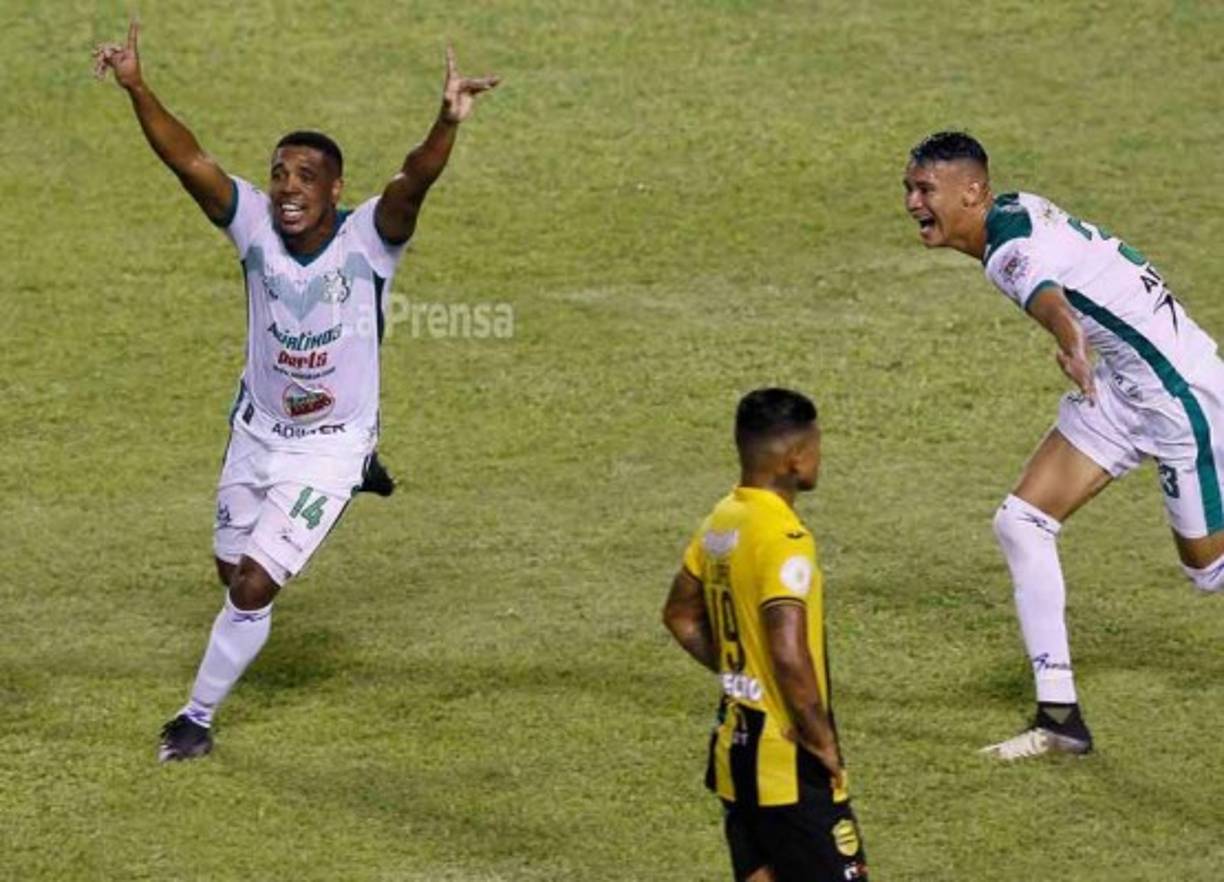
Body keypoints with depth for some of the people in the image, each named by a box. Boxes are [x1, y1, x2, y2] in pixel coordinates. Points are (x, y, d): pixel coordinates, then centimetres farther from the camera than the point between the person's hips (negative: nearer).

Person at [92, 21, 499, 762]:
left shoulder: (369, 238, -22)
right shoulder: (256, 226, -15)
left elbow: (416, 180, -40)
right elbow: (189, 161, -26)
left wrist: (447, 124, -60)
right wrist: (137, 90, -40)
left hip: (330, 446, -4)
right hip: (257, 434, 4)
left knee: (253, 586, -8)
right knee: (234, 575, 21)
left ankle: (200, 716, 14)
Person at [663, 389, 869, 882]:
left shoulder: (721, 523, 6)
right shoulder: (783, 538, -22)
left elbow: (681, 616, 20)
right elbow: (790, 654, -31)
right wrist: (822, 739, -19)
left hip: (737, 748, 9)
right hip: (789, 765, -9)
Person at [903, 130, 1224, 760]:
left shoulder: (1012, 246, -28)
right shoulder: (1014, 210, 2)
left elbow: (1046, 297, -53)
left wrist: (1069, 342, -75)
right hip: (1122, 387, 10)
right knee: (1020, 523, 1)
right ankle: (1059, 716, 3)